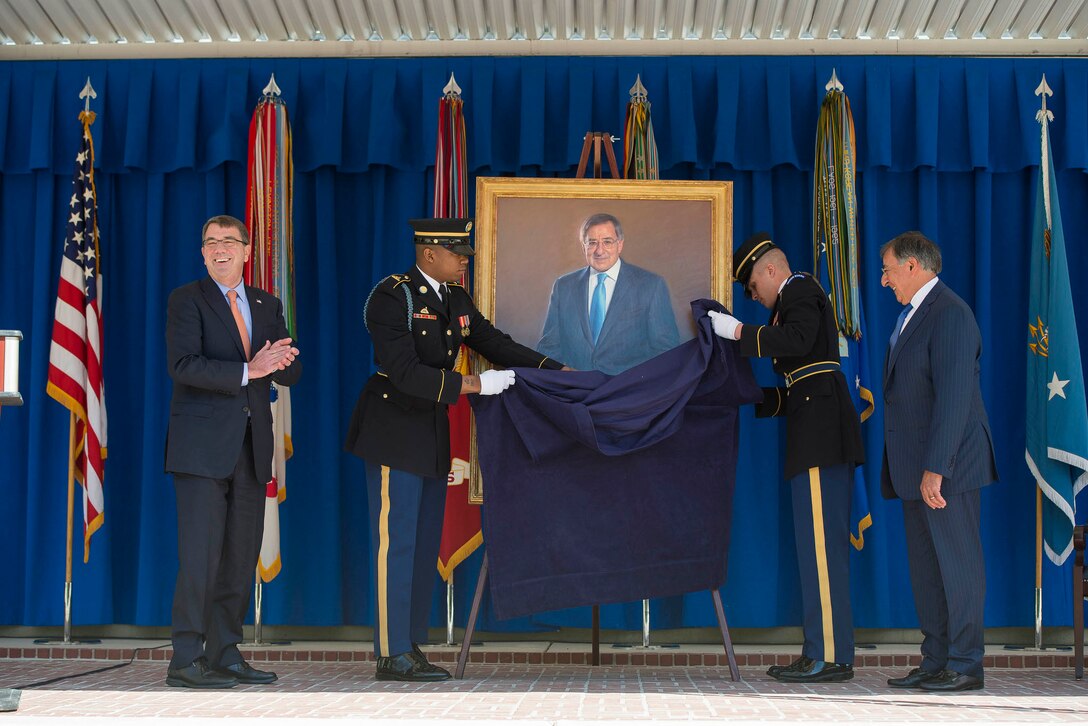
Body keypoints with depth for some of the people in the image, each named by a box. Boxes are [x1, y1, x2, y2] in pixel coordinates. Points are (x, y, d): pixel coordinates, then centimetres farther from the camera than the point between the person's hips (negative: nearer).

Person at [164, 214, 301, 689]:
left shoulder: (267, 306, 17)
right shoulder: (187, 300, 1)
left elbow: (291, 375, 11)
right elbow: (183, 365, -13)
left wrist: (281, 359, -13)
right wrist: (247, 370, -21)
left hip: (250, 446, 6)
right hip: (203, 445, -5)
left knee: (242, 555, 7)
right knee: (200, 553, -9)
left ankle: (225, 654, 14)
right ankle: (185, 659, -4)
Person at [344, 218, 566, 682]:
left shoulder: (456, 300, 10)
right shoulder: (392, 296, -14)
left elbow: (497, 344, 12)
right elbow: (404, 371, -23)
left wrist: (558, 372, 2)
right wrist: (472, 385, -27)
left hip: (432, 435, 8)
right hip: (394, 434, -8)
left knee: (424, 546, 10)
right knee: (396, 543, -5)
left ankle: (412, 648, 17)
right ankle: (392, 656, 1)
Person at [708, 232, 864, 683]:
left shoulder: (801, 291, -1)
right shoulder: (797, 299, 28)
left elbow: (797, 340, -23)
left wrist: (738, 332, -18)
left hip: (821, 432, -11)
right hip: (819, 433, 11)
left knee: (820, 544, -11)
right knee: (820, 546, 8)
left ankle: (830, 656, -11)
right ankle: (823, 652, 11)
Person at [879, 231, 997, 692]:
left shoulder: (950, 315, -14)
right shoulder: (911, 316, 18)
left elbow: (953, 396, -21)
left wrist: (935, 468, -24)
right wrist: (912, 469, 15)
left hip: (946, 465, -10)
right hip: (916, 467, 10)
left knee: (957, 562, -3)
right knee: (926, 566, 12)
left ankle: (965, 666, 3)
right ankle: (935, 662, 18)